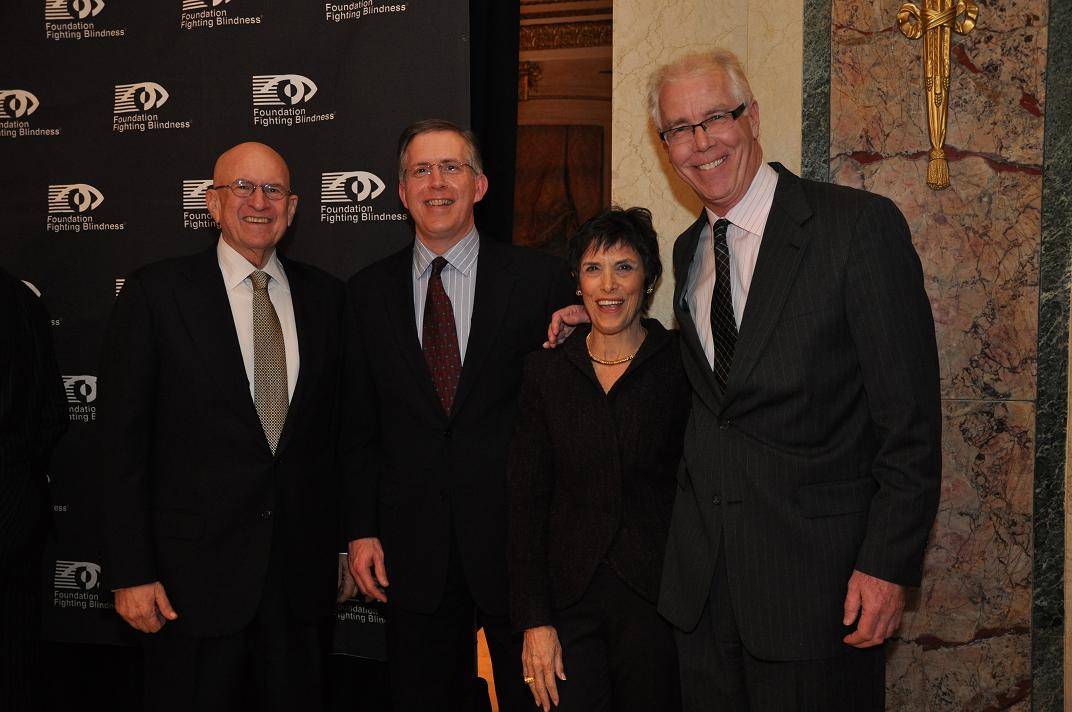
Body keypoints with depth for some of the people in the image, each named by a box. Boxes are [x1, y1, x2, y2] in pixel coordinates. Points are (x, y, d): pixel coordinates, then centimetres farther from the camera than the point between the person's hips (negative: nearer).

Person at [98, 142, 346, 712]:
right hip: (196, 572, -3)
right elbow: (122, 440, -5)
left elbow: (339, 426, 9)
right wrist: (130, 573, -9)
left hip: (302, 568, 3)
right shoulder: (156, 293, -4)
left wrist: (345, 540, 7)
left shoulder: (325, 295, 6)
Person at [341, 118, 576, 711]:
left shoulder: (540, 280, -2)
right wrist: (361, 529, 2)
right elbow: (360, 425, 8)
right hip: (412, 546, 2)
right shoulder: (369, 291, 6)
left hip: (517, 534, -2)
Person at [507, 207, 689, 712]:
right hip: (569, 600, 2)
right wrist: (534, 620, -4)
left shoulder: (680, 364, -3)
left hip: (658, 595, -1)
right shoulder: (545, 372, 3)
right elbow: (526, 502, 2)